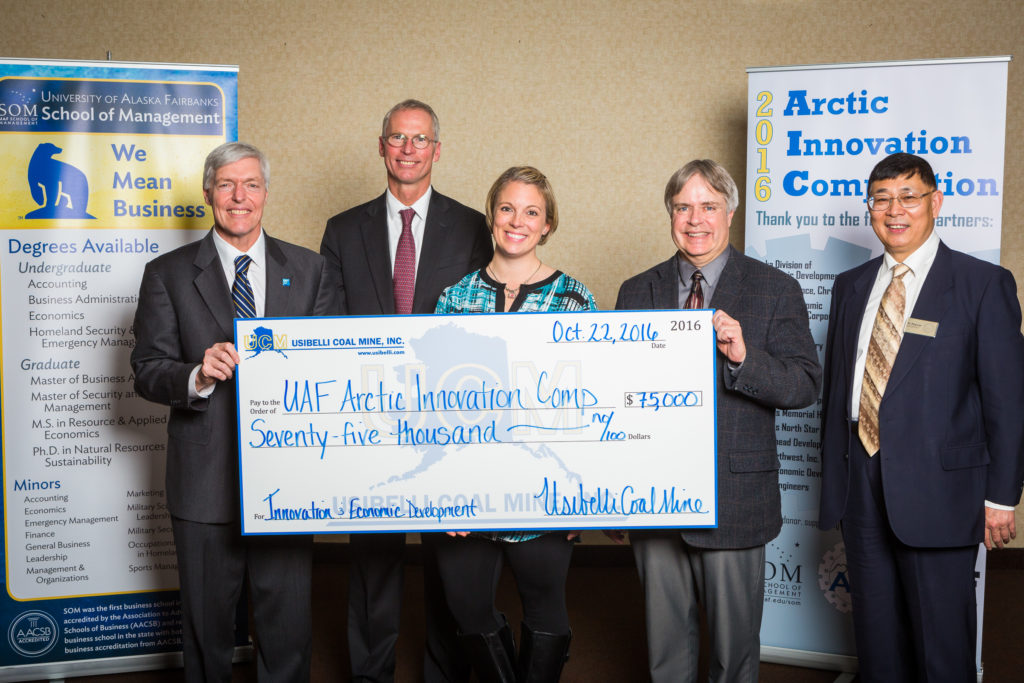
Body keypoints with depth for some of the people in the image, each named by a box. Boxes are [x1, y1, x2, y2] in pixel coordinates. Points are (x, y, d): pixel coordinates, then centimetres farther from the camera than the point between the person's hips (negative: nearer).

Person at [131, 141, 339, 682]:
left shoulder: (309, 270, 7)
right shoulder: (168, 274, 3)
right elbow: (147, 372, -2)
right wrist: (198, 375, -21)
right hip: (205, 481, -1)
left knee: (288, 622, 11)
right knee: (207, 624, 14)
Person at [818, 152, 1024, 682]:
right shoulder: (851, 286, 11)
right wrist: (833, 473, 11)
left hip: (938, 489, -4)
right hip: (862, 487, 5)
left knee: (941, 634, 5)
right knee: (875, 632, 14)